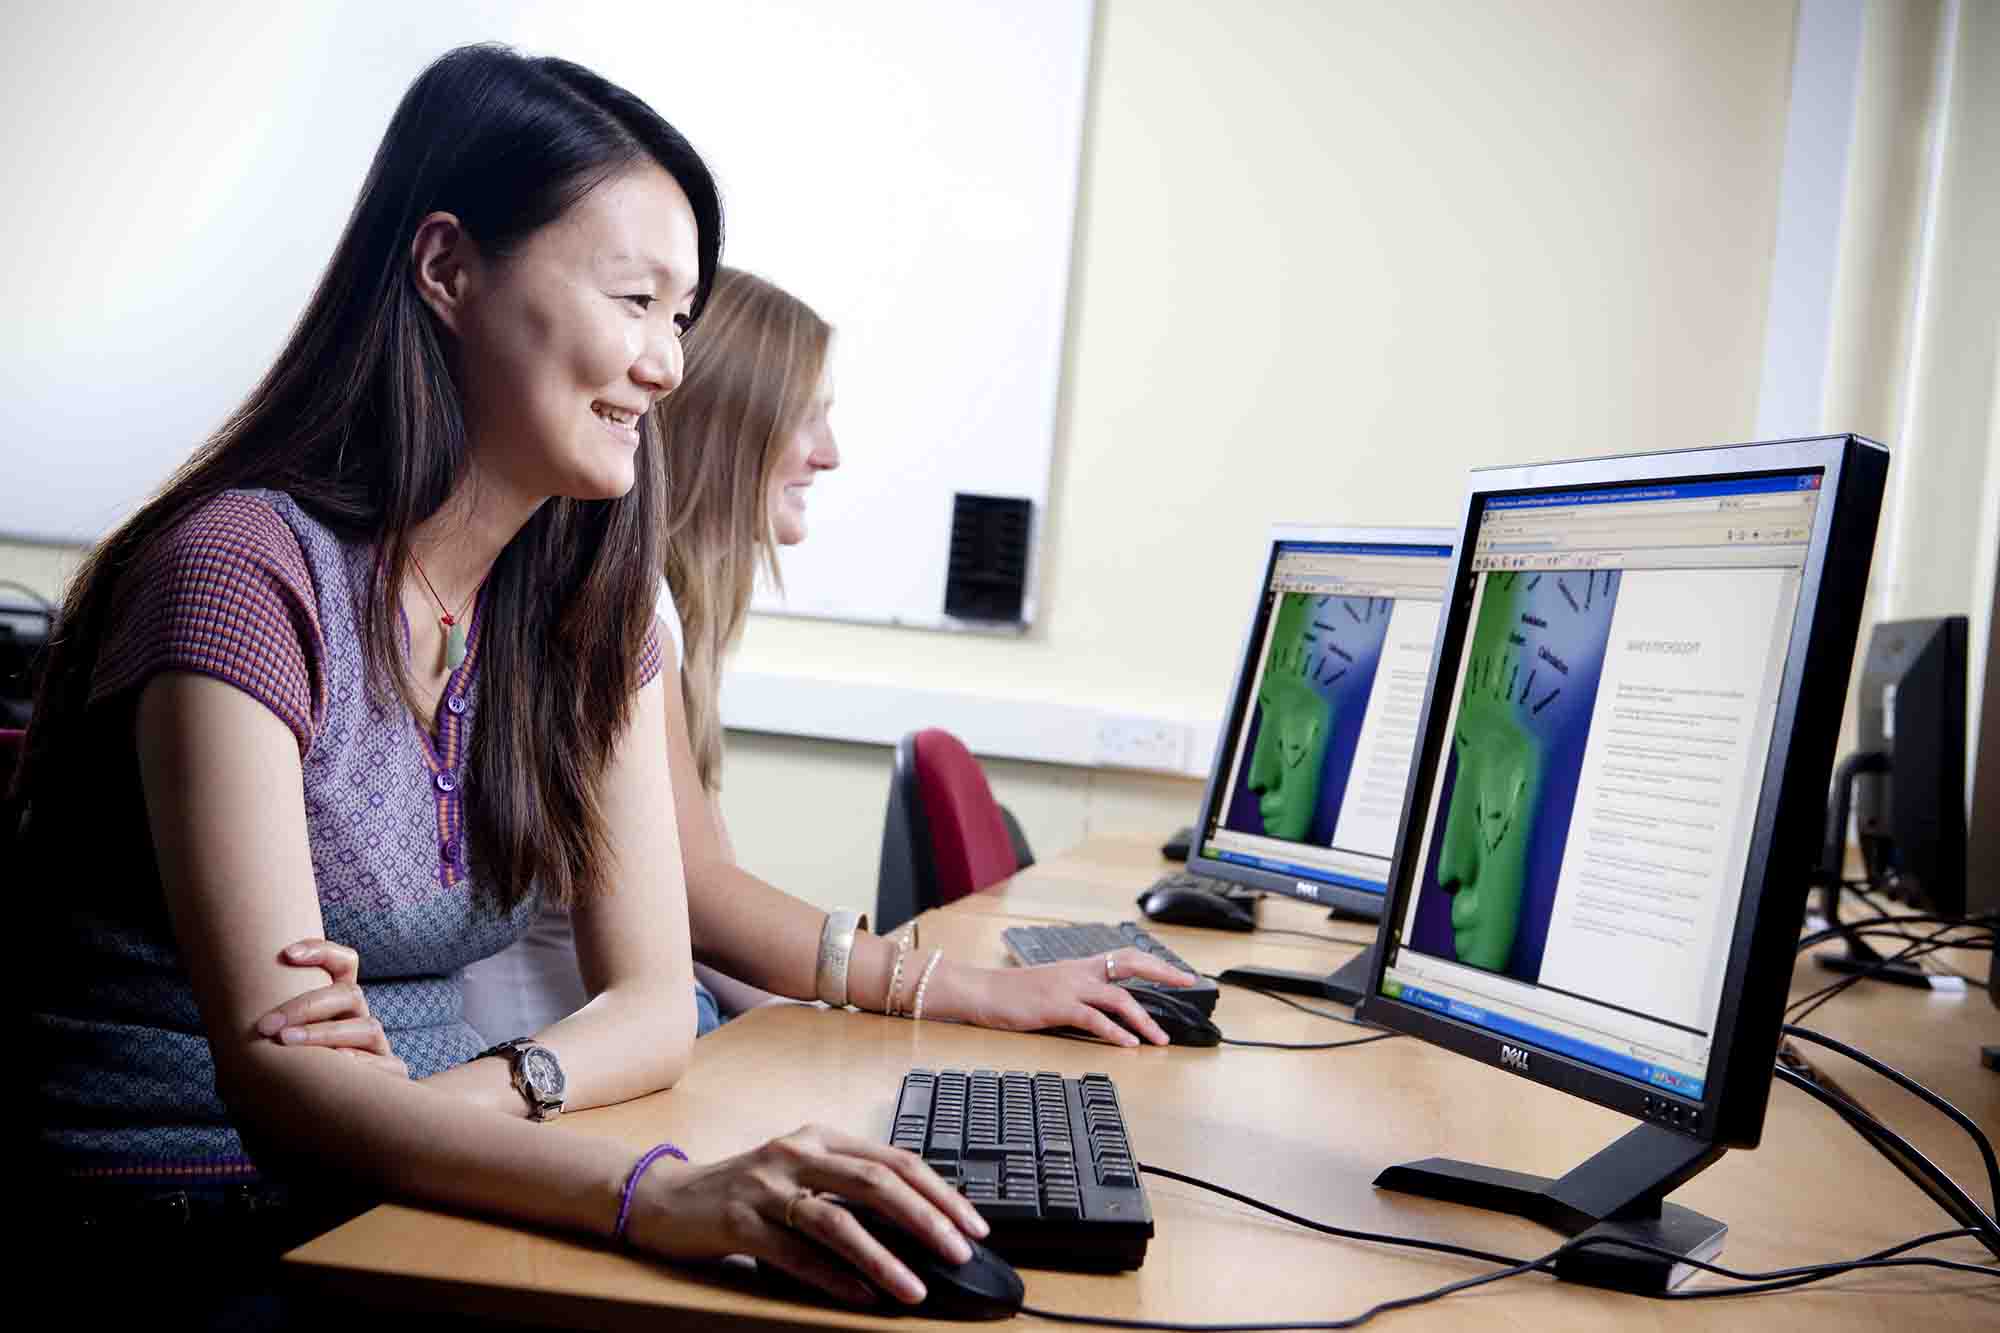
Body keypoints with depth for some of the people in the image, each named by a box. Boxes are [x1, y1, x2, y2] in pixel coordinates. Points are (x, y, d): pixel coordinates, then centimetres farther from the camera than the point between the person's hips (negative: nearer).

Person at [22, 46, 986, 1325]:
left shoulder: (585, 609, 3)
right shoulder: (247, 574, -18)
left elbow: (656, 1002, -1)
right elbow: (272, 1067, -25)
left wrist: (456, 1092, -22)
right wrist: (665, 1195, -39)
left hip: (394, 1207, 6)